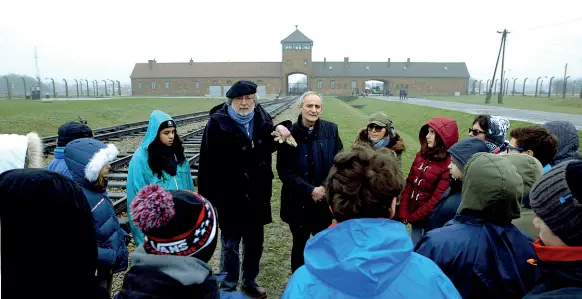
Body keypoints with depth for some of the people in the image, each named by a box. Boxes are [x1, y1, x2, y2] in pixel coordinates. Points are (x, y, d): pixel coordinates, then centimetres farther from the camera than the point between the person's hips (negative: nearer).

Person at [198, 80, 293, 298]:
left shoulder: (262, 118, 1)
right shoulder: (218, 123, -13)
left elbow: (269, 145, 17)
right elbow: (209, 163, -17)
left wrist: (280, 130, -3)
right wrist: (209, 197, -20)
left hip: (257, 194, 5)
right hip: (229, 196, -4)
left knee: (255, 243, 19)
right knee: (230, 245, 12)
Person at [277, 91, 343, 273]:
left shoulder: (331, 129, -2)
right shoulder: (289, 134, -9)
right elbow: (284, 171, -11)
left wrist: (326, 187, -12)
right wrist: (310, 190, -16)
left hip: (324, 200, 2)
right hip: (298, 202, -1)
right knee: (299, 246, 16)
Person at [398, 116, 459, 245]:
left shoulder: (450, 164, -18)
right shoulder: (421, 155, 3)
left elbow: (438, 199, -20)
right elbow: (409, 185, 3)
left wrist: (411, 217, -11)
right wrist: (403, 214, -5)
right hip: (414, 217, 6)